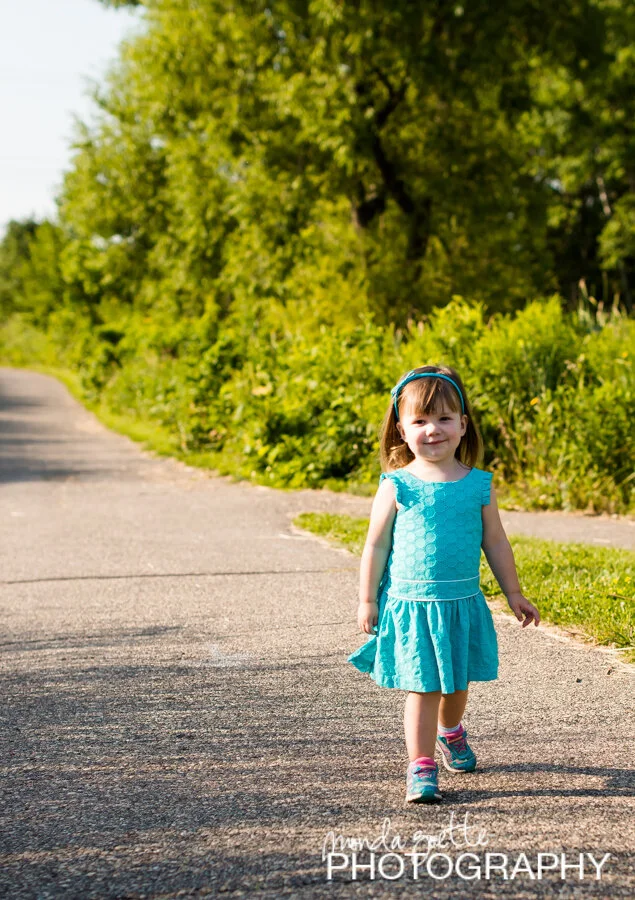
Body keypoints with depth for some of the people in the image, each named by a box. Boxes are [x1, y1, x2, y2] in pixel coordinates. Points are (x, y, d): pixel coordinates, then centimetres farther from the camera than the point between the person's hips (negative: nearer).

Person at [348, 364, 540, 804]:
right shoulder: (397, 487, -7)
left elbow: (496, 542, 9)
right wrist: (367, 600, 1)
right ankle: (421, 767, 2)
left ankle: (451, 731, 46)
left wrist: (514, 595, 13)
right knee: (423, 688, -6)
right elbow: (376, 545, 0)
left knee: (457, 683, 17)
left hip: (463, 605, 3)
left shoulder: (478, 485, 0)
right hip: (411, 606, -3)